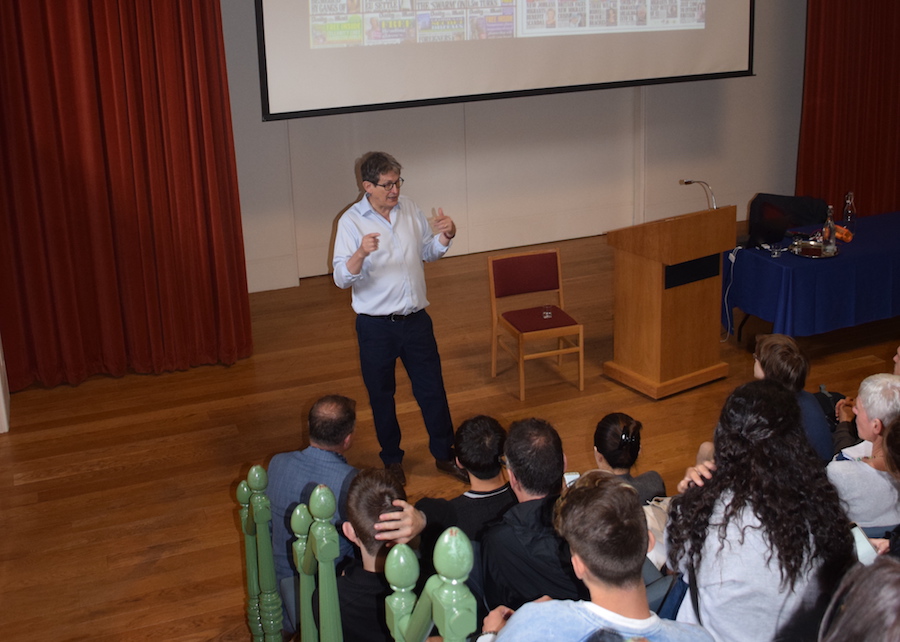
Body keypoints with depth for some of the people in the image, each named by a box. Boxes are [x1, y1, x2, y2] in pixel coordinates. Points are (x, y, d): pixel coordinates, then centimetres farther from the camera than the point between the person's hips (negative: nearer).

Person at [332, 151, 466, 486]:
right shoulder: (351, 221, -12)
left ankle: (444, 454, 29)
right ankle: (392, 460, 32)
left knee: (432, 389, 12)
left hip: (416, 319, 4)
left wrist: (445, 236, -6)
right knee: (381, 396, 13)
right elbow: (342, 278, -18)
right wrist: (361, 253, -38)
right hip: (376, 325, -3)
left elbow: (429, 252, 15)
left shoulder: (410, 210, 2)